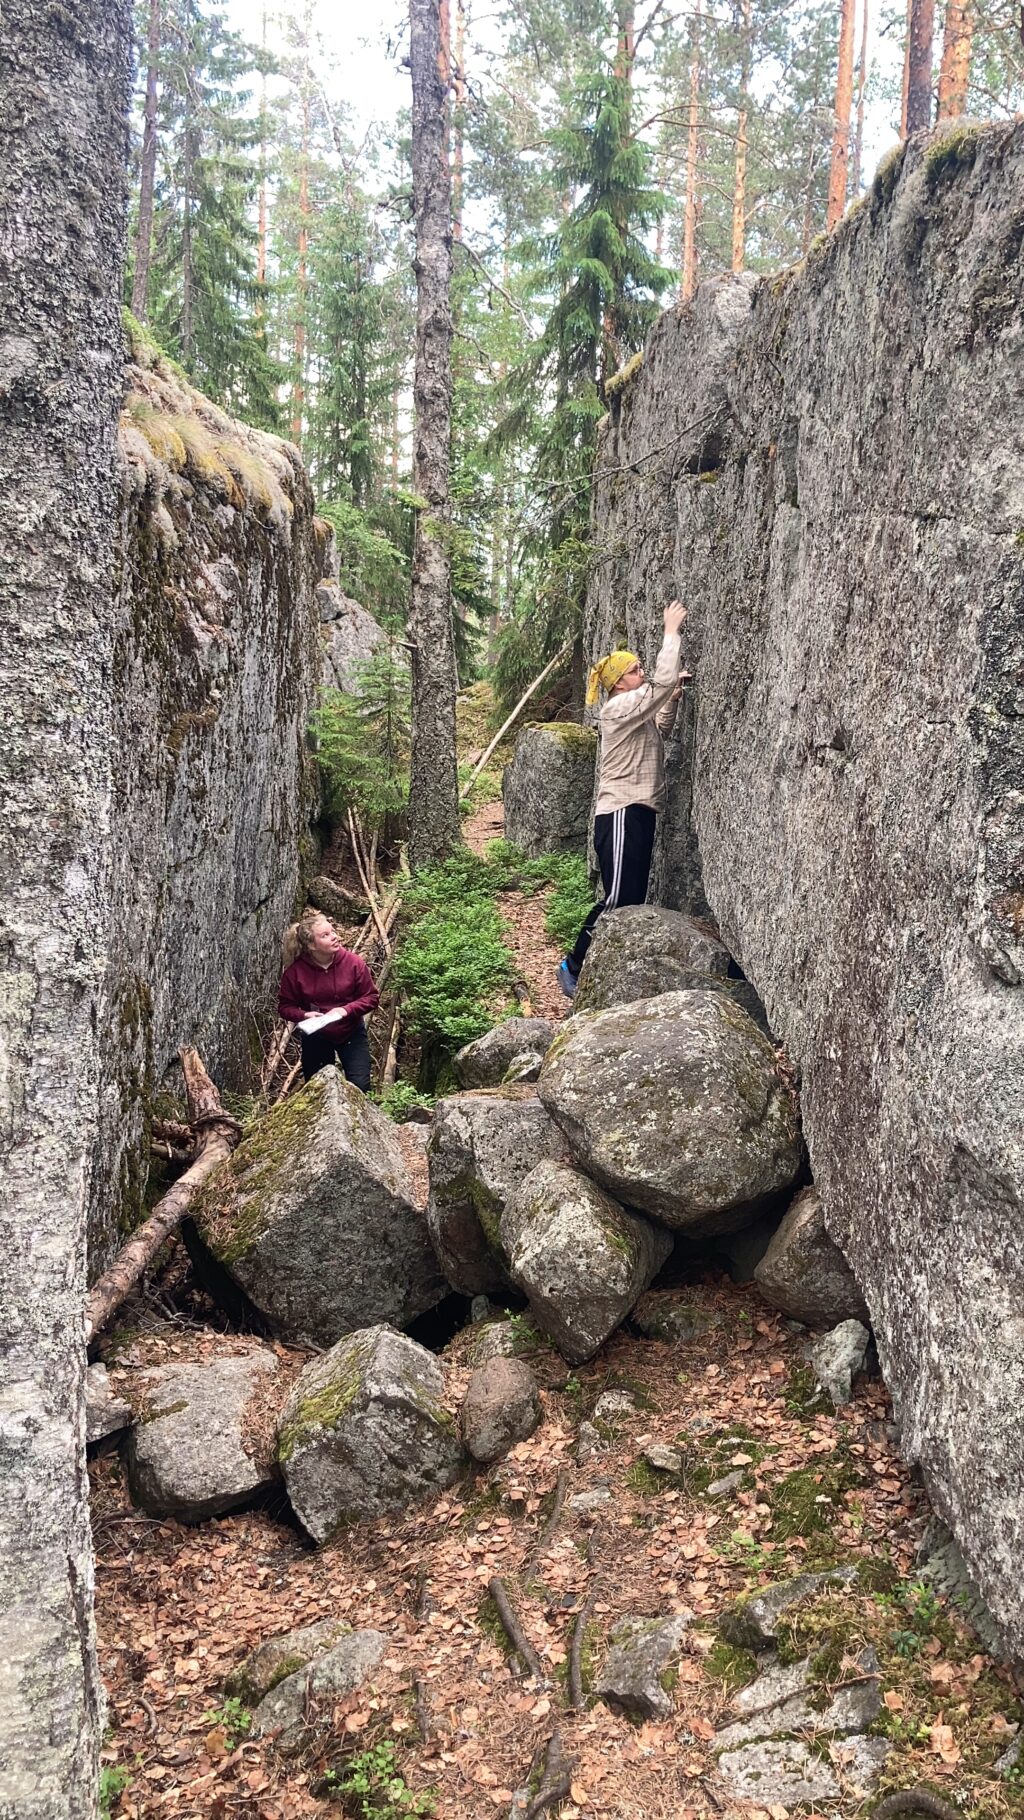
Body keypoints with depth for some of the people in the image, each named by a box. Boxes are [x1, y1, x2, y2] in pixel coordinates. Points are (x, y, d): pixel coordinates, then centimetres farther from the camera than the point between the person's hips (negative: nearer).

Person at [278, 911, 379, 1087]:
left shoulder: (354, 962, -17)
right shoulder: (295, 971, -18)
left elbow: (371, 997, -10)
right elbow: (285, 1006, -8)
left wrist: (345, 1010, -25)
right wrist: (305, 1015, -27)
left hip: (351, 1033, 0)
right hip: (315, 1038, 0)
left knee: (360, 1086, -4)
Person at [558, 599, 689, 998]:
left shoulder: (637, 711, 17)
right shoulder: (618, 707, -10)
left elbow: (660, 730, 36)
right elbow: (664, 681, -20)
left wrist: (673, 699, 18)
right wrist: (672, 631, -11)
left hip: (639, 812, 10)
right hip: (620, 814, -10)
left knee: (633, 898, 5)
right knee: (618, 898, -13)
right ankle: (573, 965, -3)